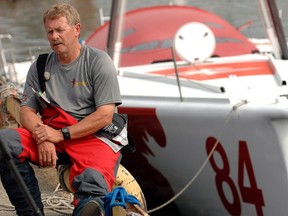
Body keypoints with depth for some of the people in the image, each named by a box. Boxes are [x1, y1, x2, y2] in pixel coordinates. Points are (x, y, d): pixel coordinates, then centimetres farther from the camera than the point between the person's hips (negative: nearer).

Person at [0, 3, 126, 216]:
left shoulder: (98, 61, -1)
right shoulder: (40, 66, 13)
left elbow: (105, 116, -8)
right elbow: (27, 110, 7)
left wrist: (61, 134, -14)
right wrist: (42, 138, -16)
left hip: (95, 137, -4)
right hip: (52, 136, 4)